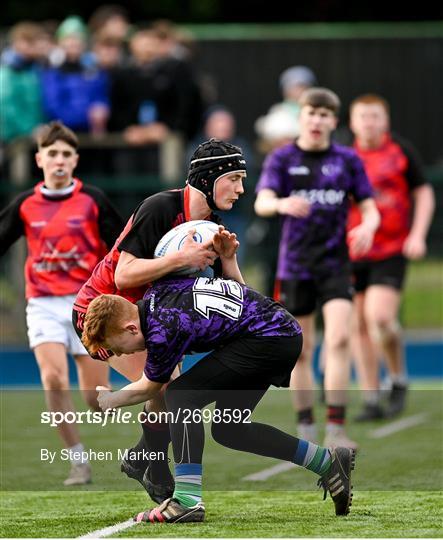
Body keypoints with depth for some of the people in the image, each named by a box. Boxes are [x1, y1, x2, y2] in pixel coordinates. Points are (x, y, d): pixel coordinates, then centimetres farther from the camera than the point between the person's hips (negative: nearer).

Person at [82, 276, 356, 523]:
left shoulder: (164, 331, -20)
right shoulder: (154, 295, 2)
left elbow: (148, 389, -1)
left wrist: (111, 400, 17)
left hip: (268, 338, -10)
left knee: (181, 395, -14)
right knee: (228, 428, 16)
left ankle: (187, 500, -21)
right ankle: (329, 463, 22)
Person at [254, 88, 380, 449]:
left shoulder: (348, 160, 5)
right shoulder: (282, 159, 1)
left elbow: (369, 208, 7)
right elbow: (262, 203, -14)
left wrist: (368, 227, -17)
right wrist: (282, 204, -37)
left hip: (335, 264, 0)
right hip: (295, 266, 0)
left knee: (339, 338, -17)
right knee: (301, 349, 6)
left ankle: (336, 429, -17)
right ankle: (306, 427, 20)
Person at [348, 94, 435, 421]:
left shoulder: (402, 151, 0)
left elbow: (424, 194, 6)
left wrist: (418, 235, -6)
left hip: (392, 250, -3)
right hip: (352, 254, 3)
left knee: (380, 317, -18)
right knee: (359, 324, 3)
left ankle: (399, 380, 6)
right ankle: (371, 399, 11)